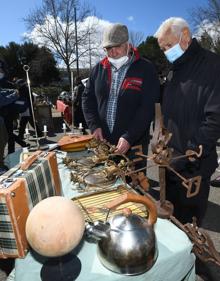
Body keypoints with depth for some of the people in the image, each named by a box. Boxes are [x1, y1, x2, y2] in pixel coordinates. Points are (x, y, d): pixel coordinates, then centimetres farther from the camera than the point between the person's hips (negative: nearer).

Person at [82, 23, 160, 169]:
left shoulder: (146, 69, -6)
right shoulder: (99, 68, 7)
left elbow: (148, 108, -13)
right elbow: (88, 98, 10)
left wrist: (129, 138, -20)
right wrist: (94, 126, -4)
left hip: (134, 145, -3)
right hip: (103, 142, 4)